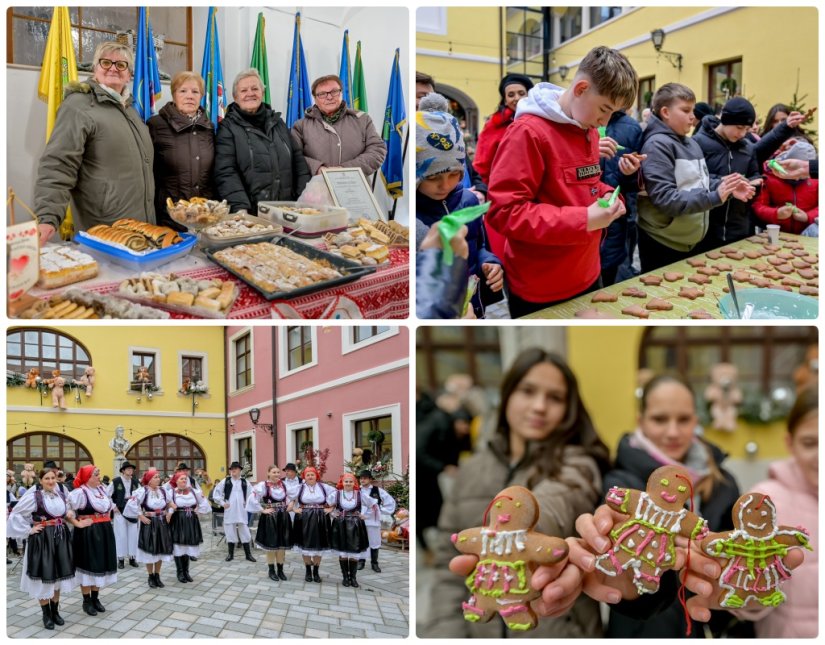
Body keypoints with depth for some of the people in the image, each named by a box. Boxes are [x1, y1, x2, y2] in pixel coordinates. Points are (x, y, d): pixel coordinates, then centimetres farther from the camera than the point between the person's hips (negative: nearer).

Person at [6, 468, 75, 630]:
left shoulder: (61, 495, 7)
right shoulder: (34, 496, -11)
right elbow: (16, 513, -12)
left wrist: (70, 514, 3)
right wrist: (29, 530, -12)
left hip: (60, 538, 5)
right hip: (42, 539, -5)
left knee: (59, 574, 11)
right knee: (44, 576, 0)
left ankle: (55, 611, 24)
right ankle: (46, 614, 12)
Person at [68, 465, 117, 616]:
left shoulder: (102, 489, 7)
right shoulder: (80, 492, -17)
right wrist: (77, 523, -18)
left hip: (104, 532, 7)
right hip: (87, 533, -7)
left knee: (100, 564, 12)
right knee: (88, 565, 2)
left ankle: (95, 598, 24)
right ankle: (87, 601, 13)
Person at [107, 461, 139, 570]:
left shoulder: (135, 482, 5)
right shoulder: (115, 481, -7)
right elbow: (106, 495, -4)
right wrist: (113, 506, -7)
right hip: (120, 511, -4)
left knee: (133, 534, 4)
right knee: (121, 535, 0)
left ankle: (132, 558, 13)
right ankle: (121, 559, 8)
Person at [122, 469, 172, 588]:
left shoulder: (163, 490, 4)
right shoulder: (143, 491, -13)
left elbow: (170, 503, 20)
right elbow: (131, 504, -18)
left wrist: (169, 514, 8)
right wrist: (141, 516, -15)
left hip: (162, 523, 5)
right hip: (149, 524, -5)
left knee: (161, 549, 8)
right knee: (149, 550, 3)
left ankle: (157, 576, 20)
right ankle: (151, 577, 15)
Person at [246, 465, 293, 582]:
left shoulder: (283, 484, 6)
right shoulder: (263, 485, -12)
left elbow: (288, 497, 22)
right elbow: (253, 498, -19)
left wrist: (288, 506, 6)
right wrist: (263, 510, -15)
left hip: (283, 517, 5)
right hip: (270, 518, -5)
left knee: (282, 544, 8)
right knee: (271, 544, 4)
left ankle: (280, 570, 19)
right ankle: (271, 571, 16)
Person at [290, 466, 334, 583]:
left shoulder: (324, 487, 1)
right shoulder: (299, 488, 0)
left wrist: (330, 508, -1)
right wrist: (294, 509, -4)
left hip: (320, 520, 0)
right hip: (304, 520, 0)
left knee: (319, 546, 4)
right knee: (305, 545, 4)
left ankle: (316, 572, 17)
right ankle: (308, 571, 17)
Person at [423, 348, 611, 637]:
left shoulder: (576, 465, -13)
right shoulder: (472, 469, 3)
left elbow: (551, 507, -36)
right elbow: (449, 560, 4)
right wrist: (447, 631, -10)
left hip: (555, 632, -3)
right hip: (480, 630, 4)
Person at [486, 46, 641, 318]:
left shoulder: (589, 130, 9)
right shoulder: (528, 132, -19)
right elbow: (503, 210, -24)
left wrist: (607, 195, 0)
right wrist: (583, 220, -25)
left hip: (587, 277, 8)